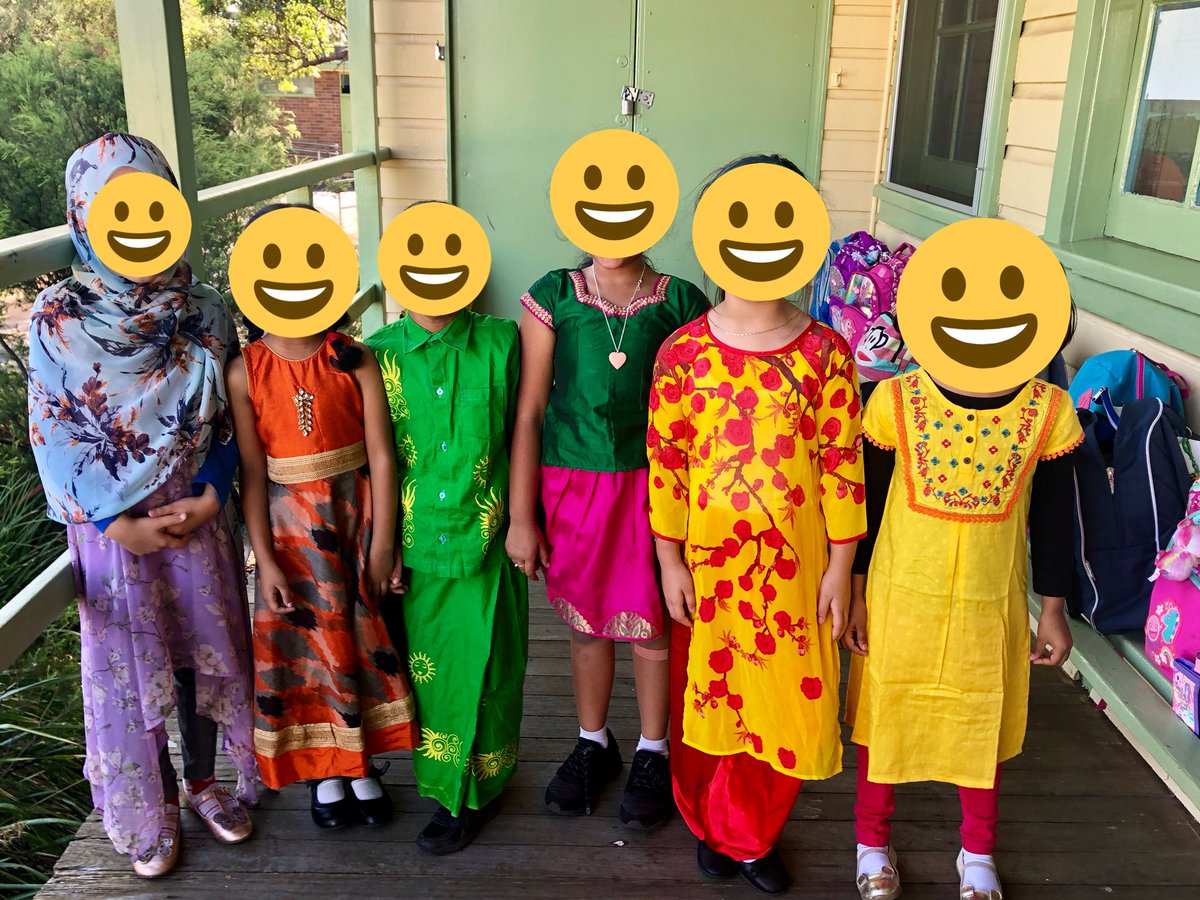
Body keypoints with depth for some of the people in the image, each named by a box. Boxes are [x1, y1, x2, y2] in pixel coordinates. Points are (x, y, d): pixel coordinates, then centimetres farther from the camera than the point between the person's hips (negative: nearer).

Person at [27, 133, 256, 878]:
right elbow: (54, 435, -8)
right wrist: (120, 525, -13)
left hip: (198, 513, 2)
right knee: (127, 665, 11)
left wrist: (208, 500, -12)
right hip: (111, 525, -2)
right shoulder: (57, 319, -9)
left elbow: (229, 420, 1)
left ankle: (203, 780, 37)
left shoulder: (204, 312, -3)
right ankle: (151, 809, 32)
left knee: (203, 648, 14)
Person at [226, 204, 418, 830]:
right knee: (303, 643, 11)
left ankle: (362, 764, 33)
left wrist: (381, 543, -11)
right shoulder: (245, 372, -8)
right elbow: (251, 472, -9)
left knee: (365, 636, 11)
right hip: (289, 526, 0)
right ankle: (323, 770, 33)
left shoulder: (355, 361, -9)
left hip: (355, 518, 0)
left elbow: (381, 456, -9)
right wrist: (264, 558, -11)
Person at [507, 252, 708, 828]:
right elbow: (529, 412, -3)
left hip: (651, 485, -1)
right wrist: (521, 517, -4)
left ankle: (652, 753, 32)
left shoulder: (680, 302, -3)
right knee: (586, 623, 15)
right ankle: (593, 744, 38)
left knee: (651, 627, 8)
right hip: (570, 485, 1)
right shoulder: (552, 296, -2)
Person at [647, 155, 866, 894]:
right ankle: (715, 825, 43)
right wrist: (670, 562, -4)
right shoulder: (682, 353, -7)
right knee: (706, 694, 15)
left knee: (788, 700, 10)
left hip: (795, 562, 1)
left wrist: (841, 566, -2)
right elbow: (665, 463, -4)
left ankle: (744, 833, 38)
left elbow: (842, 463, -3)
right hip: (709, 560, 0)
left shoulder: (825, 352, -5)